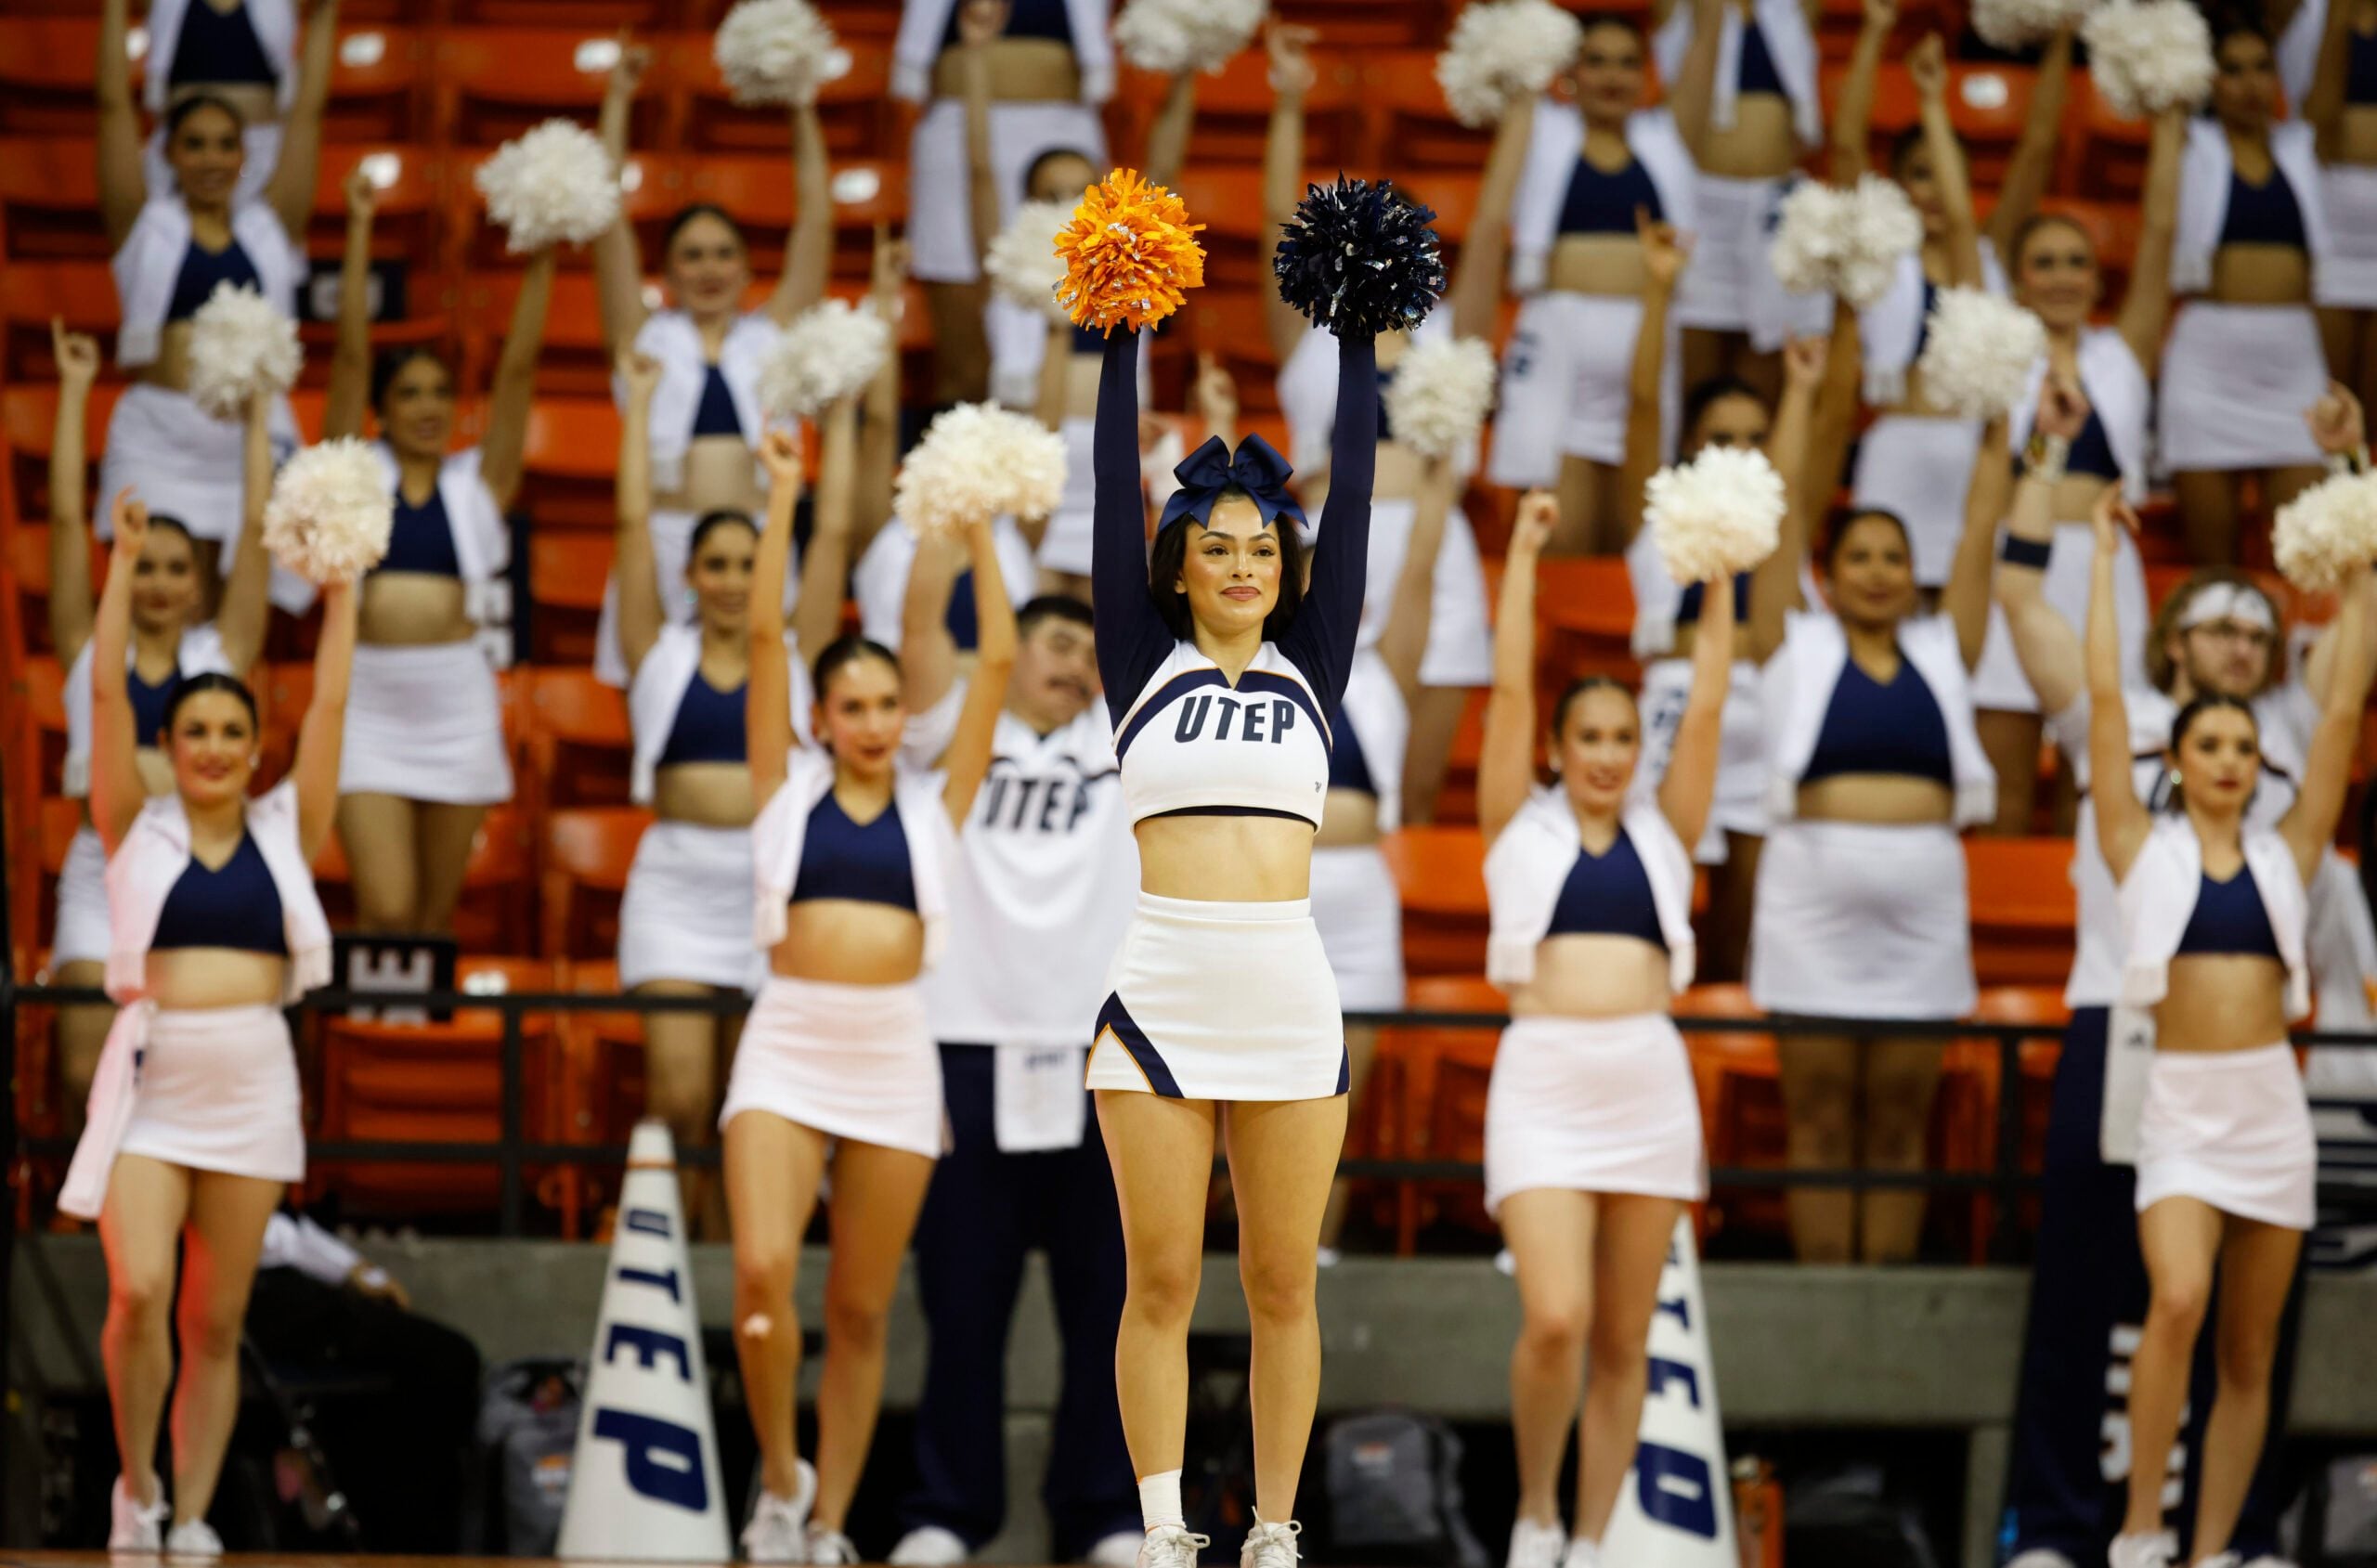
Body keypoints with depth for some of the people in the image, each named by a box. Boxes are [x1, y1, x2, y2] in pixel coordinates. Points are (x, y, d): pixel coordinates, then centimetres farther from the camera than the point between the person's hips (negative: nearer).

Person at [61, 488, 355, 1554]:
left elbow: (330, 705, 6)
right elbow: (106, 690, 1)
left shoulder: (284, 833, 10)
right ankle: (135, 1484, 3)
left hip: (253, 1084, 2)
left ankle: (190, 1516, 9)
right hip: (150, 1076, -2)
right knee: (138, 1291, -17)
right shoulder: (137, 829, 7)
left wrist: (343, 591, 5)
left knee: (215, 1323, 4)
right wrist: (124, 566, -2)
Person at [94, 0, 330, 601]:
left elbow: (306, 112, 16)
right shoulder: (146, 224, 8)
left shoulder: (269, 228, 14)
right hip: (159, 439, -2)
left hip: (255, 436, 2)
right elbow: (114, 104, 6)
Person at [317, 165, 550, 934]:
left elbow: (519, 368, 3)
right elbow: (350, 355, 1)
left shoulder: (479, 483, 9)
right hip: (369, 702, -2)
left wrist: (541, 259, -4)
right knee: (385, 912, -12)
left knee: (436, 918, 7)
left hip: (457, 704, 2)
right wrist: (359, 235, -5)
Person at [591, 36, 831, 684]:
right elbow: (608, 220, 9)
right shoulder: (644, 336, 12)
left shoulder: (773, 335, 15)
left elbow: (816, 219, 14)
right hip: (666, 545, -1)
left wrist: (804, 112, 13)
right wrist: (616, 104, 8)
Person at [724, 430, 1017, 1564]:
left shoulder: (933, 804, 10)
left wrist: (978, 529, 7)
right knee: (761, 1273, -19)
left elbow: (998, 663, 8)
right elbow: (763, 637, 4)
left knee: (861, 1309, 4)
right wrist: (782, 503, 1)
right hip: (788, 1045, -1)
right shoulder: (788, 787, 8)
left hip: (894, 1056, 1)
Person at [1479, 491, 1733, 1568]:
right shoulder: (1521, 825, 9)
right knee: (1556, 1320, -16)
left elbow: (1707, 705, 10)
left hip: (1650, 1084, 3)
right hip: (1544, 1079, -3)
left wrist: (1719, 580, 11)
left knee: (1623, 1341, 4)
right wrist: (1522, 556, 5)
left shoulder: (1661, 835, 14)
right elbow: (1510, 686, 5)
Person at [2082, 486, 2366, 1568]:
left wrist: (2358, 576, 10)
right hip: (2181, 1109, -3)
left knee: (2249, 1355, 4)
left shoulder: (2283, 856, 8)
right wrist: (2105, 558, 4)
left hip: (2271, 1109, 3)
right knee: (2178, 1299, -24)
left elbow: (2343, 713, 8)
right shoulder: (2144, 850, 3)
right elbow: (2104, 699, 1)